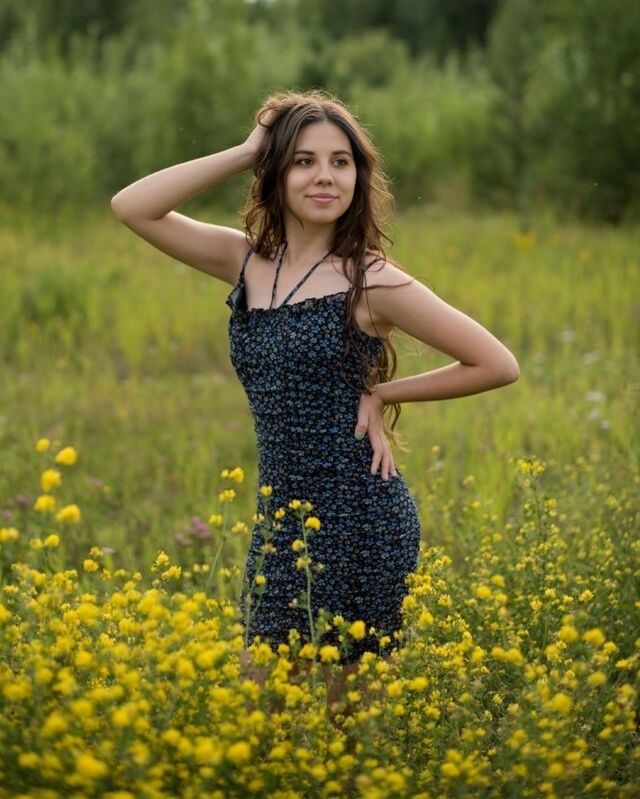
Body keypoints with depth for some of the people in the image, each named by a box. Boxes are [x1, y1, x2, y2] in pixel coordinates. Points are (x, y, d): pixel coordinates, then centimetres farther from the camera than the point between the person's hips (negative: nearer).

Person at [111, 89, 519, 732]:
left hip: (360, 519, -6)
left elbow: (498, 364, -7)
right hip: (282, 523, 6)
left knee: (344, 716, 6)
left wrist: (382, 392, -6)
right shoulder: (246, 261, 5)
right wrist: (244, 151, -5)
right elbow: (130, 207, -3)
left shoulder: (371, 281, -10)